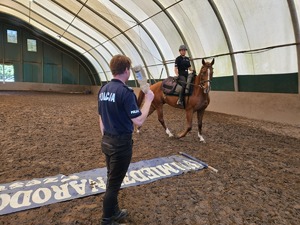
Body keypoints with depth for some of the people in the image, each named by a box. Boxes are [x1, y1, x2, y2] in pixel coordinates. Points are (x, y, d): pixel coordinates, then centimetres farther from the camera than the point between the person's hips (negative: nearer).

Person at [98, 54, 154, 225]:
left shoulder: (103, 90, 6)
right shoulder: (126, 92, -21)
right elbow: (139, 121, -21)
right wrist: (149, 99, -9)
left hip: (107, 141, 9)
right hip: (121, 143, -8)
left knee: (112, 180, 22)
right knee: (114, 183, 6)